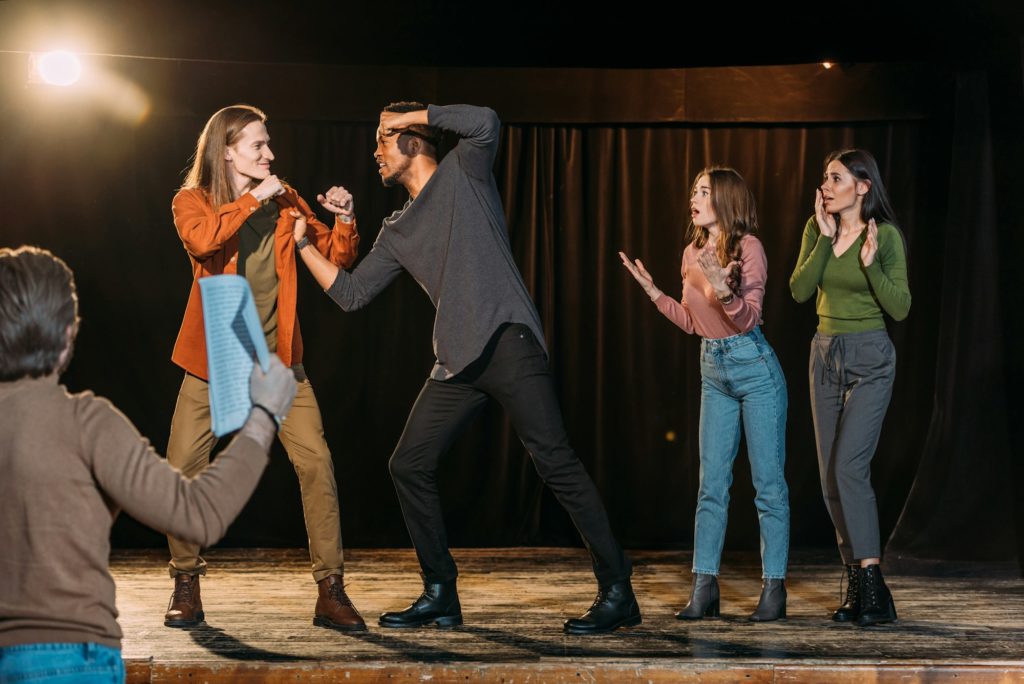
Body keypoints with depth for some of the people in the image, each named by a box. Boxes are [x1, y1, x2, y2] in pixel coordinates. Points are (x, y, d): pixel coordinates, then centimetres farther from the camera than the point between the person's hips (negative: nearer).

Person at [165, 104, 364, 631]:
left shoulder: (283, 201, 7)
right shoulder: (191, 201, -2)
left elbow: (336, 258, 7)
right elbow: (202, 239, -25)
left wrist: (345, 222, -11)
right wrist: (253, 200, -20)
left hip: (277, 360, 1)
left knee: (316, 463, -11)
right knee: (182, 470, -4)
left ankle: (330, 591, -5)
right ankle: (186, 588, 15)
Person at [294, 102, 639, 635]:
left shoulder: (463, 172, 6)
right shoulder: (398, 232, 22)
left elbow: (485, 123, -15)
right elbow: (350, 294, 21)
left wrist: (412, 114, -4)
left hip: (507, 341, -8)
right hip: (456, 362, 8)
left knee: (554, 460, -13)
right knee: (409, 465, 4)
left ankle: (617, 592, -9)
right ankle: (440, 595, 15)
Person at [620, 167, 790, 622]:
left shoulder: (748, 247, -11)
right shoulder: (692, 253, 9)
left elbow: (749, 319, -16)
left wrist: (723, 289, -32)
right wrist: (652, 291, 8)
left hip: (754, 366, -7)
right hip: (713, 370, 7)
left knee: (768, 482, -1)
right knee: (711, 483, 5)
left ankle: (774, 588, 4)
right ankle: (704, 588, 8)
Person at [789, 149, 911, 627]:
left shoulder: (886, 235, -9)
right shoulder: (817, 228, 4)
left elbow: (900, 309, -12)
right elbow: (799, 291, -7)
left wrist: (871, 263, -24)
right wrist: (826, 238, -13)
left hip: (870, 358, -6)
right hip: (825, 354, 6)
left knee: (849, 466, -18)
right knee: (831, 475, 5)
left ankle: (873, 587, -16)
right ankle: (857, 583, 13)